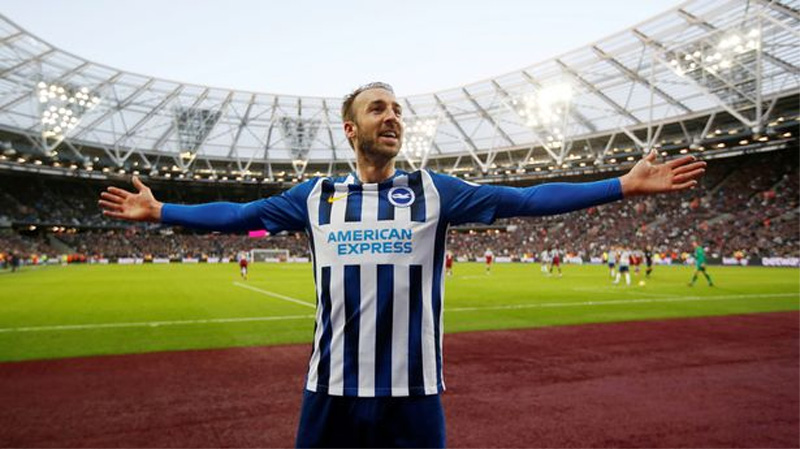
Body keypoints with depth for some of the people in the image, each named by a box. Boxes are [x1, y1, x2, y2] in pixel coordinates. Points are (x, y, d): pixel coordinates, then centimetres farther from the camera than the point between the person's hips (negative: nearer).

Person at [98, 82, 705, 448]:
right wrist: (160, 211, 10)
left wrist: (625, 184, -7)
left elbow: (521, 199, -3)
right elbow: (239, 215, 11)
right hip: (332, 388, 1)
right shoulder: (317, 195, 7)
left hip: (414, 390, -1)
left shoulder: (434, 191, 3)